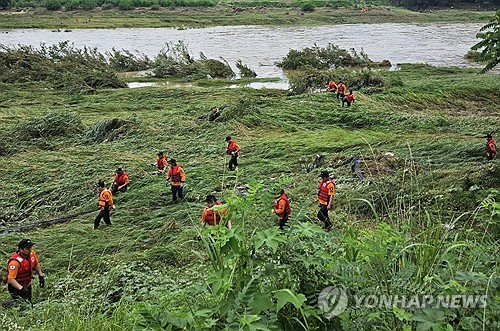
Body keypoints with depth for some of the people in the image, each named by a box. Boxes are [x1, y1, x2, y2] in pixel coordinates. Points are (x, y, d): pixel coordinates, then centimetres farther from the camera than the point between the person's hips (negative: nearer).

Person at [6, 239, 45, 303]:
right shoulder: (15, 262, -34)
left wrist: (41, 276, 8)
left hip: (27, 285, 7)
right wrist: (21, 288, -42)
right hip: (16, 287, -7)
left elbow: (36, 264, 11)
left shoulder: (32, 253, -11)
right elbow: (11, 279, -34)